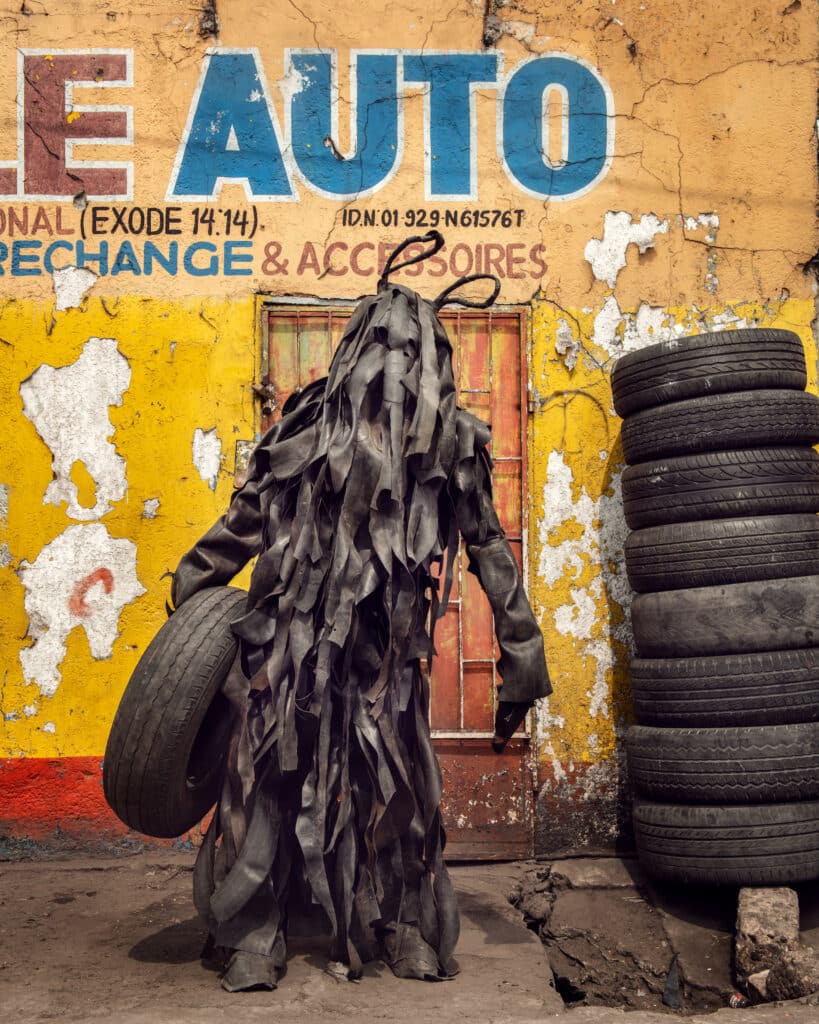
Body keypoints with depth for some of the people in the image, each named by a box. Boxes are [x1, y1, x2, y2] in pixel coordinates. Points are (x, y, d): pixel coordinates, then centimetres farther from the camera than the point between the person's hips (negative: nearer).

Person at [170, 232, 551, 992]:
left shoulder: (310, 419, -2)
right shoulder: (454, 440, 0)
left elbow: (245, 522, 0)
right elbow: (493, 558, 2)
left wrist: (189, 587, 12)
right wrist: (521, 668, 7)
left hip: (291, 639, 0)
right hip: (387, 651, 1)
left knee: (271, 783, 10)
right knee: (394, 784, 13)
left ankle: (252, 946, 19)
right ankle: (409, 937, 25)